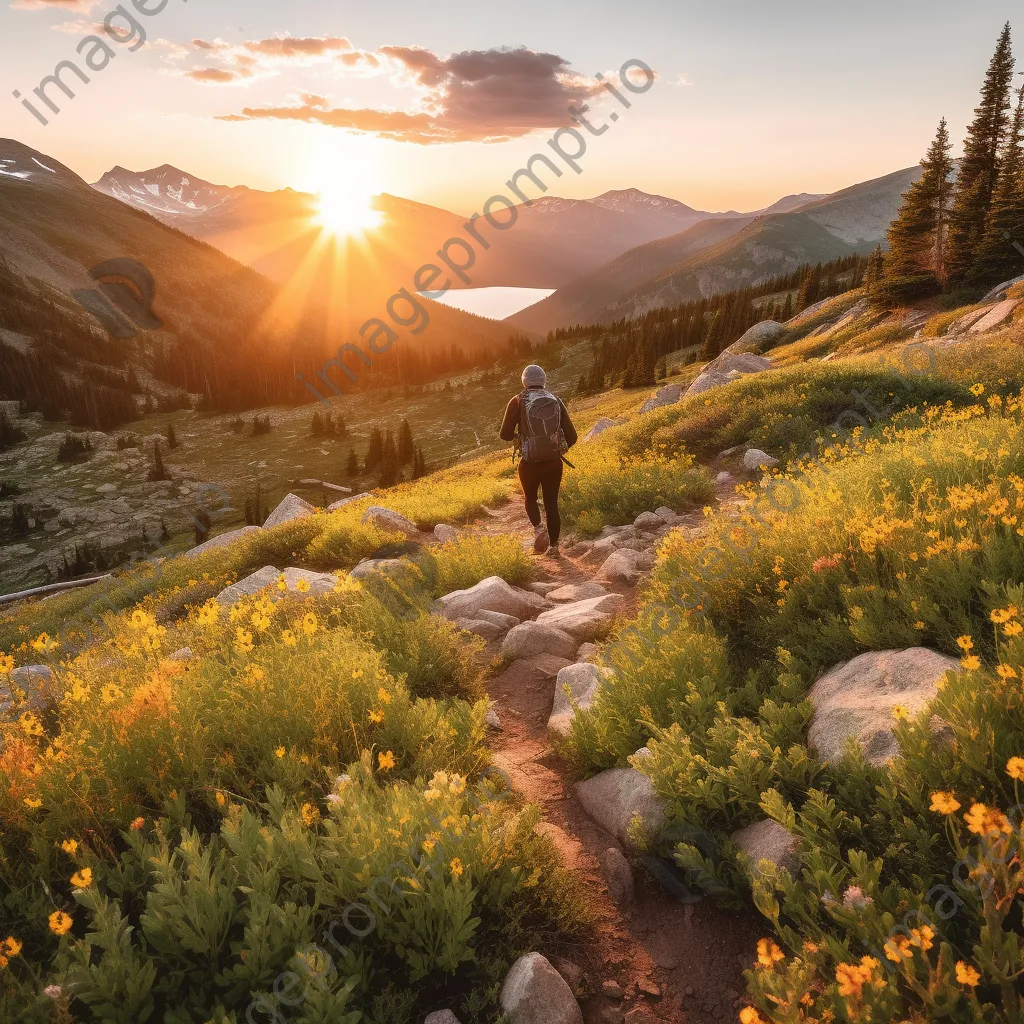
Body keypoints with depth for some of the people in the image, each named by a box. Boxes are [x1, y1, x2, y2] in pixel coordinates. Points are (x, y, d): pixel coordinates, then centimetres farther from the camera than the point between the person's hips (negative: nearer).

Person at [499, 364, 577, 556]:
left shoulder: (518, 402, -4)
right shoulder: (556, 402, 3)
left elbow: (505, 434, -8)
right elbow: (571, 436, 2)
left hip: (529, 463, -2)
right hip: (554, 462, 2)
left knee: (530, 498, 21)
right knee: (552, 503, 15)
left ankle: (538, 527, -3)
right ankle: (553, 546, 16)